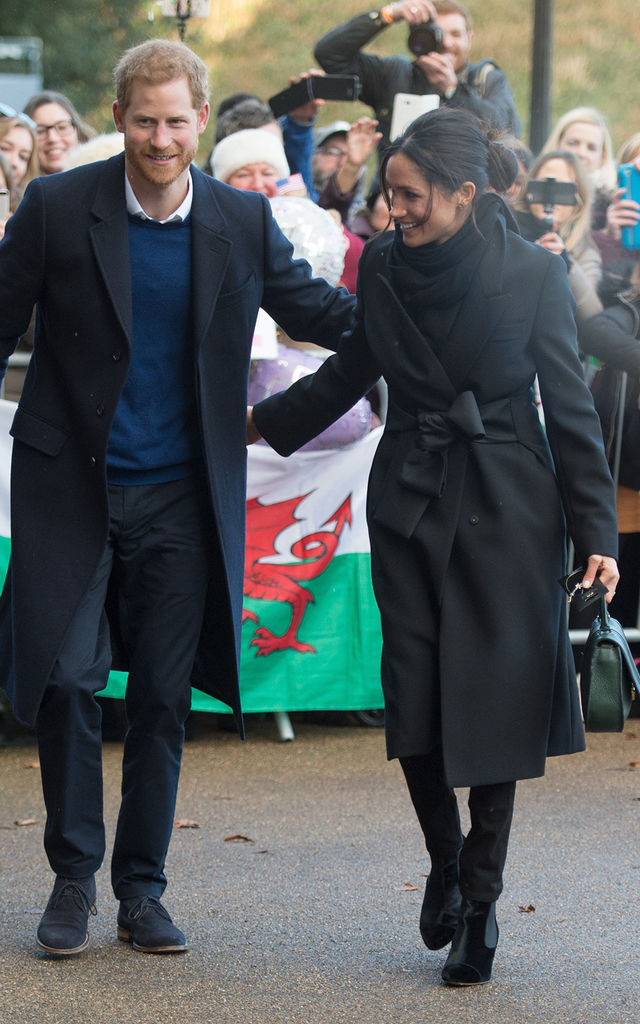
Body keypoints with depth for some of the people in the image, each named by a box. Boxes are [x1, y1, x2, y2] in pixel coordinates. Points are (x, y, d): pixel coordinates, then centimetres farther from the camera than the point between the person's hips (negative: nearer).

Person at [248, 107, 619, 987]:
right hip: (410, 503, 3)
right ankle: (445, 858, 26)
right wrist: (259, 422, 17)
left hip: (505, 513, -3)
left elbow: (571, 408, -5)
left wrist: (597, 534, -6)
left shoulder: (533, 274, -9)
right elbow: (348, 374, 17)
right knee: (414, 704, 0)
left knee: (493, 706, -2)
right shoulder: (382, 266, 0)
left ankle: (480, 902, 10)